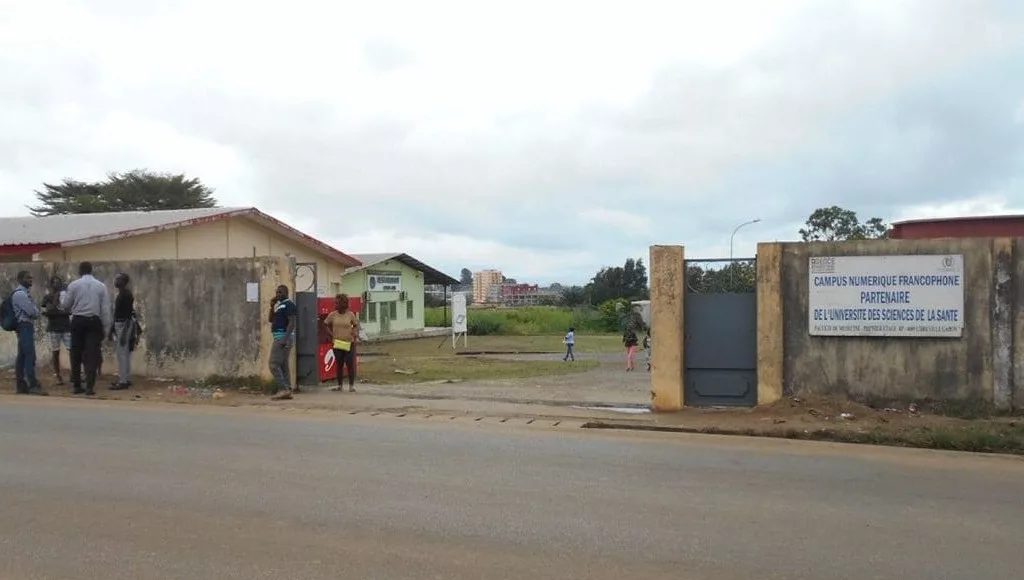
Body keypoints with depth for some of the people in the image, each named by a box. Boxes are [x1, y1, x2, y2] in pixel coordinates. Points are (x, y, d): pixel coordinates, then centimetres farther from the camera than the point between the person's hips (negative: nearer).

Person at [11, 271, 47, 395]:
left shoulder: (24, 293, 20)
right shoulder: (20, 293, -13)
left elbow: (31, 310, 20)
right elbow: (32, 311, -17)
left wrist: (35, 311, -1)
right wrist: (37, 311, 4)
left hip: (26, 327, 11)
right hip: (25, 327, -11)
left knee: (22, 356, 11)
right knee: (30, 356, -13)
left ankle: (20, 385, 14)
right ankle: (33, 385, -16)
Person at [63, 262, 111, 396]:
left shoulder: (74, 285, 0)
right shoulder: (101, 286, 2)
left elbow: (65, 305, 5)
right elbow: (105, 309, 0)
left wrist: (61, 302, 28)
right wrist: (105, 326, 6)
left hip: (78, 321, 0)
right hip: (94, 321, 0)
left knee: (76, 354, 10)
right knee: (92, 354, -1)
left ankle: (77, 386, 14)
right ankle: (90, 387, -7)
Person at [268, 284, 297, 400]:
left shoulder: (288, 304, -11)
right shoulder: (279, 305, 19)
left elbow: (292, 322, -19)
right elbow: (270, 319, 16)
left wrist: (285, 338, -27)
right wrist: (272, 307, 1)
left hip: (283, 337, -10)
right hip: (280, 337, 10)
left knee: (274, 364, -13)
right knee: (283, 365, 9)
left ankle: (283, 389, -15)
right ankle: (287, 391, 10)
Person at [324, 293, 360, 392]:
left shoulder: (350, 315, -3)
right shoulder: (332, 315, 0)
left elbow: (356, 325, 9)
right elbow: (326, 325, 12)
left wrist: (356, 334, -9)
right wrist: (331, 334, 0)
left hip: (349, 343, -2)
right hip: (337, 343, 2)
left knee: (350, 364, -1)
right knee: (339, 365, 9)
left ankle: (351, 385, 7)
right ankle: (340, 385, 19)